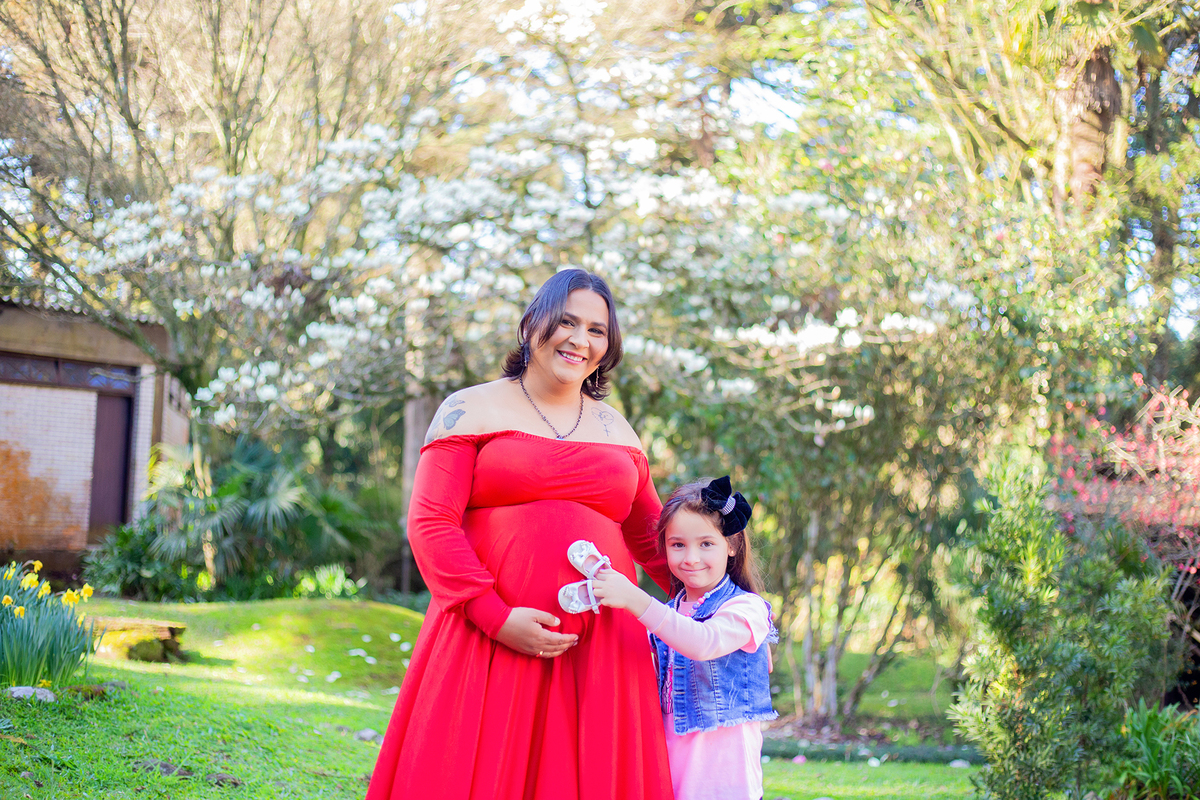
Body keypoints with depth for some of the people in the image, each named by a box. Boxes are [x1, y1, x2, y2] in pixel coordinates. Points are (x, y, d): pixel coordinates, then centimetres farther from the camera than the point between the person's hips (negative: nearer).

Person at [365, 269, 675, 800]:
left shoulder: (617, 432, 17)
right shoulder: (473, 411, 4)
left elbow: (653, 540, 24)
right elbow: (430, 523, -5)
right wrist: (496, 616, -15)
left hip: (598, 650, 4)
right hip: (487, 641, -3)